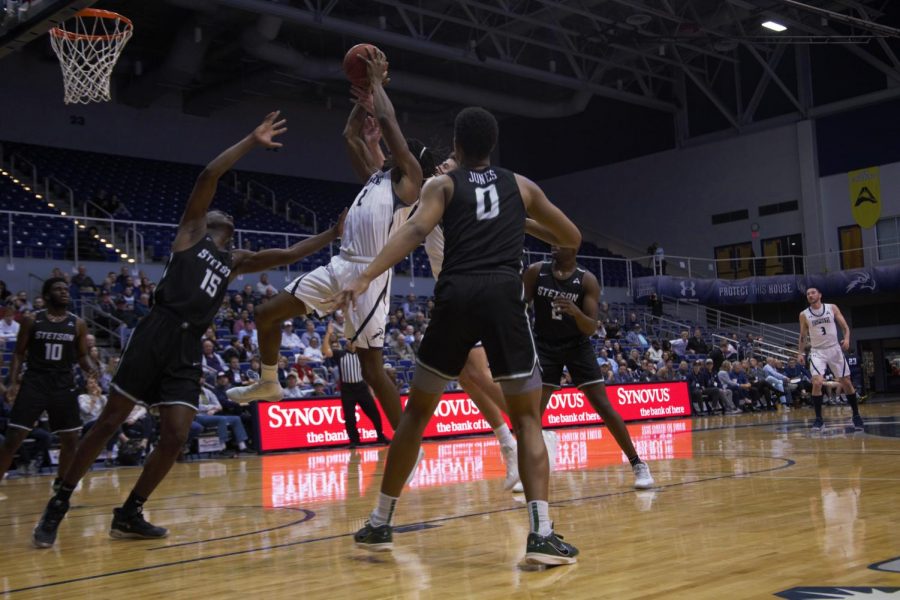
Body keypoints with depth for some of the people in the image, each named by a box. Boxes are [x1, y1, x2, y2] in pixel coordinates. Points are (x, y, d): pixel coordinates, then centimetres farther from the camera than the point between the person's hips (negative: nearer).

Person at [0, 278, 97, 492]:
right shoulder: (31, 321, 1)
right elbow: (19, 354, 4)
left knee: (71, 440, 5)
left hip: (64, 384, 2)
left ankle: (61, 482, 25)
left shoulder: (78, 324, 4)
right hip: (34, 382, -2)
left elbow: (82, 356, 9)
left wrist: (91, 368, -13)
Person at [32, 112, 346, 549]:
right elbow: (209, 175, -3)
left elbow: (287, 255, 19)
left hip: (189, 349, 6)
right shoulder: (191, 230, 9)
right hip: (158, 334, -5)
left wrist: (334, 233, 13)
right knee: (109, 423, -2)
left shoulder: (236, 261, 23)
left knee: (175, 438, -2)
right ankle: (58, 505, 9)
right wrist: (252, 141, -4)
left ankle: (129, 514, 14)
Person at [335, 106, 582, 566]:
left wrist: (365, 278, -15)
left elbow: (415, 230, -6)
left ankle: (379, 524, 20)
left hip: (456, 297, 0)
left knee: (417, 412, 15)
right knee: (527, 419, 8)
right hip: (504, 297, 0)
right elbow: (573, 239, 29)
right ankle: (542, 534, -8)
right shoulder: (521, 186, 21)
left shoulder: (442, 185, 15)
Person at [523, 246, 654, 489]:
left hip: (577, 346, -1)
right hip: (544, 346, 1)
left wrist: (576, 312, -34)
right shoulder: (535, 272, -8)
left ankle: (638, 464, 2)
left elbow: (590, 328, -15)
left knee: (604, 407, -7)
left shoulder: (587, 280, -11)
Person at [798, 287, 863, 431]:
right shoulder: (804, 315, 2)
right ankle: (818, 418, -8)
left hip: (835, 349, 1)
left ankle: (856, 416, 19)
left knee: (846, 383, 4)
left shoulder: (832, 308, 0)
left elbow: (845, 326, 2)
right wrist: (800, 353, 2)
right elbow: (803, 336, 10)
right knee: (817, 383, -18)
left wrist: (846, 339, -17)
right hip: (817, 352, -1)